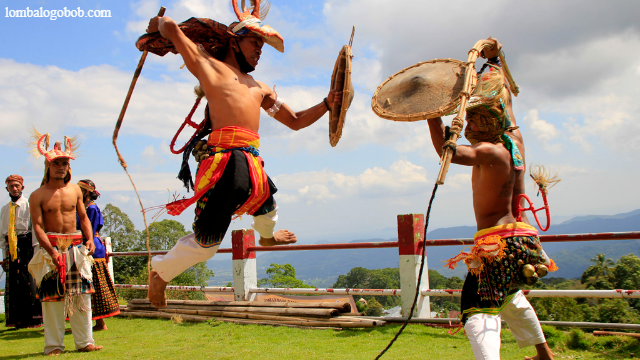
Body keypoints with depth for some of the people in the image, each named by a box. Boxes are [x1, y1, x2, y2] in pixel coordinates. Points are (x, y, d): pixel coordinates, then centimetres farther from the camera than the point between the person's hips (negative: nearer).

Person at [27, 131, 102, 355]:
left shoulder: (75, 190, 9)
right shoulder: (38, 196, -3)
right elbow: (37, 226, -9)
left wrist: (90, 239, 2)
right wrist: (52, 251, -19)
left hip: (75, 247, 3)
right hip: (50, 247, -3)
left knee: (82, 294, 3)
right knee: (51, 296, -1)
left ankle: (84, 341, 11)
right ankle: (54, 345, 9)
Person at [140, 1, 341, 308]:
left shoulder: (260, 89, 27)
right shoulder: (209, 66, 9)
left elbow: (296, 122, 30)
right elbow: (171, 27, 3)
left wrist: (327, 104, 18)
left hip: (252, 164, 7)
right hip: (225, 159, -7)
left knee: (267, 208, 32)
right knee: (205, 242, -7)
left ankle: (267, 237, 69)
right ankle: (159, 273, 19)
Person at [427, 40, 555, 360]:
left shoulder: (490, 151, -17)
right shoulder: (514, 140, 6)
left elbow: (449, 152, -31)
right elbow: (503, 99, 20)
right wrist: (494, 61, 28)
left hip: (498, 240, -9)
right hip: (520, 234, 10)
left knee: (478, 309, -17)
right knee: (509, 296, 31)